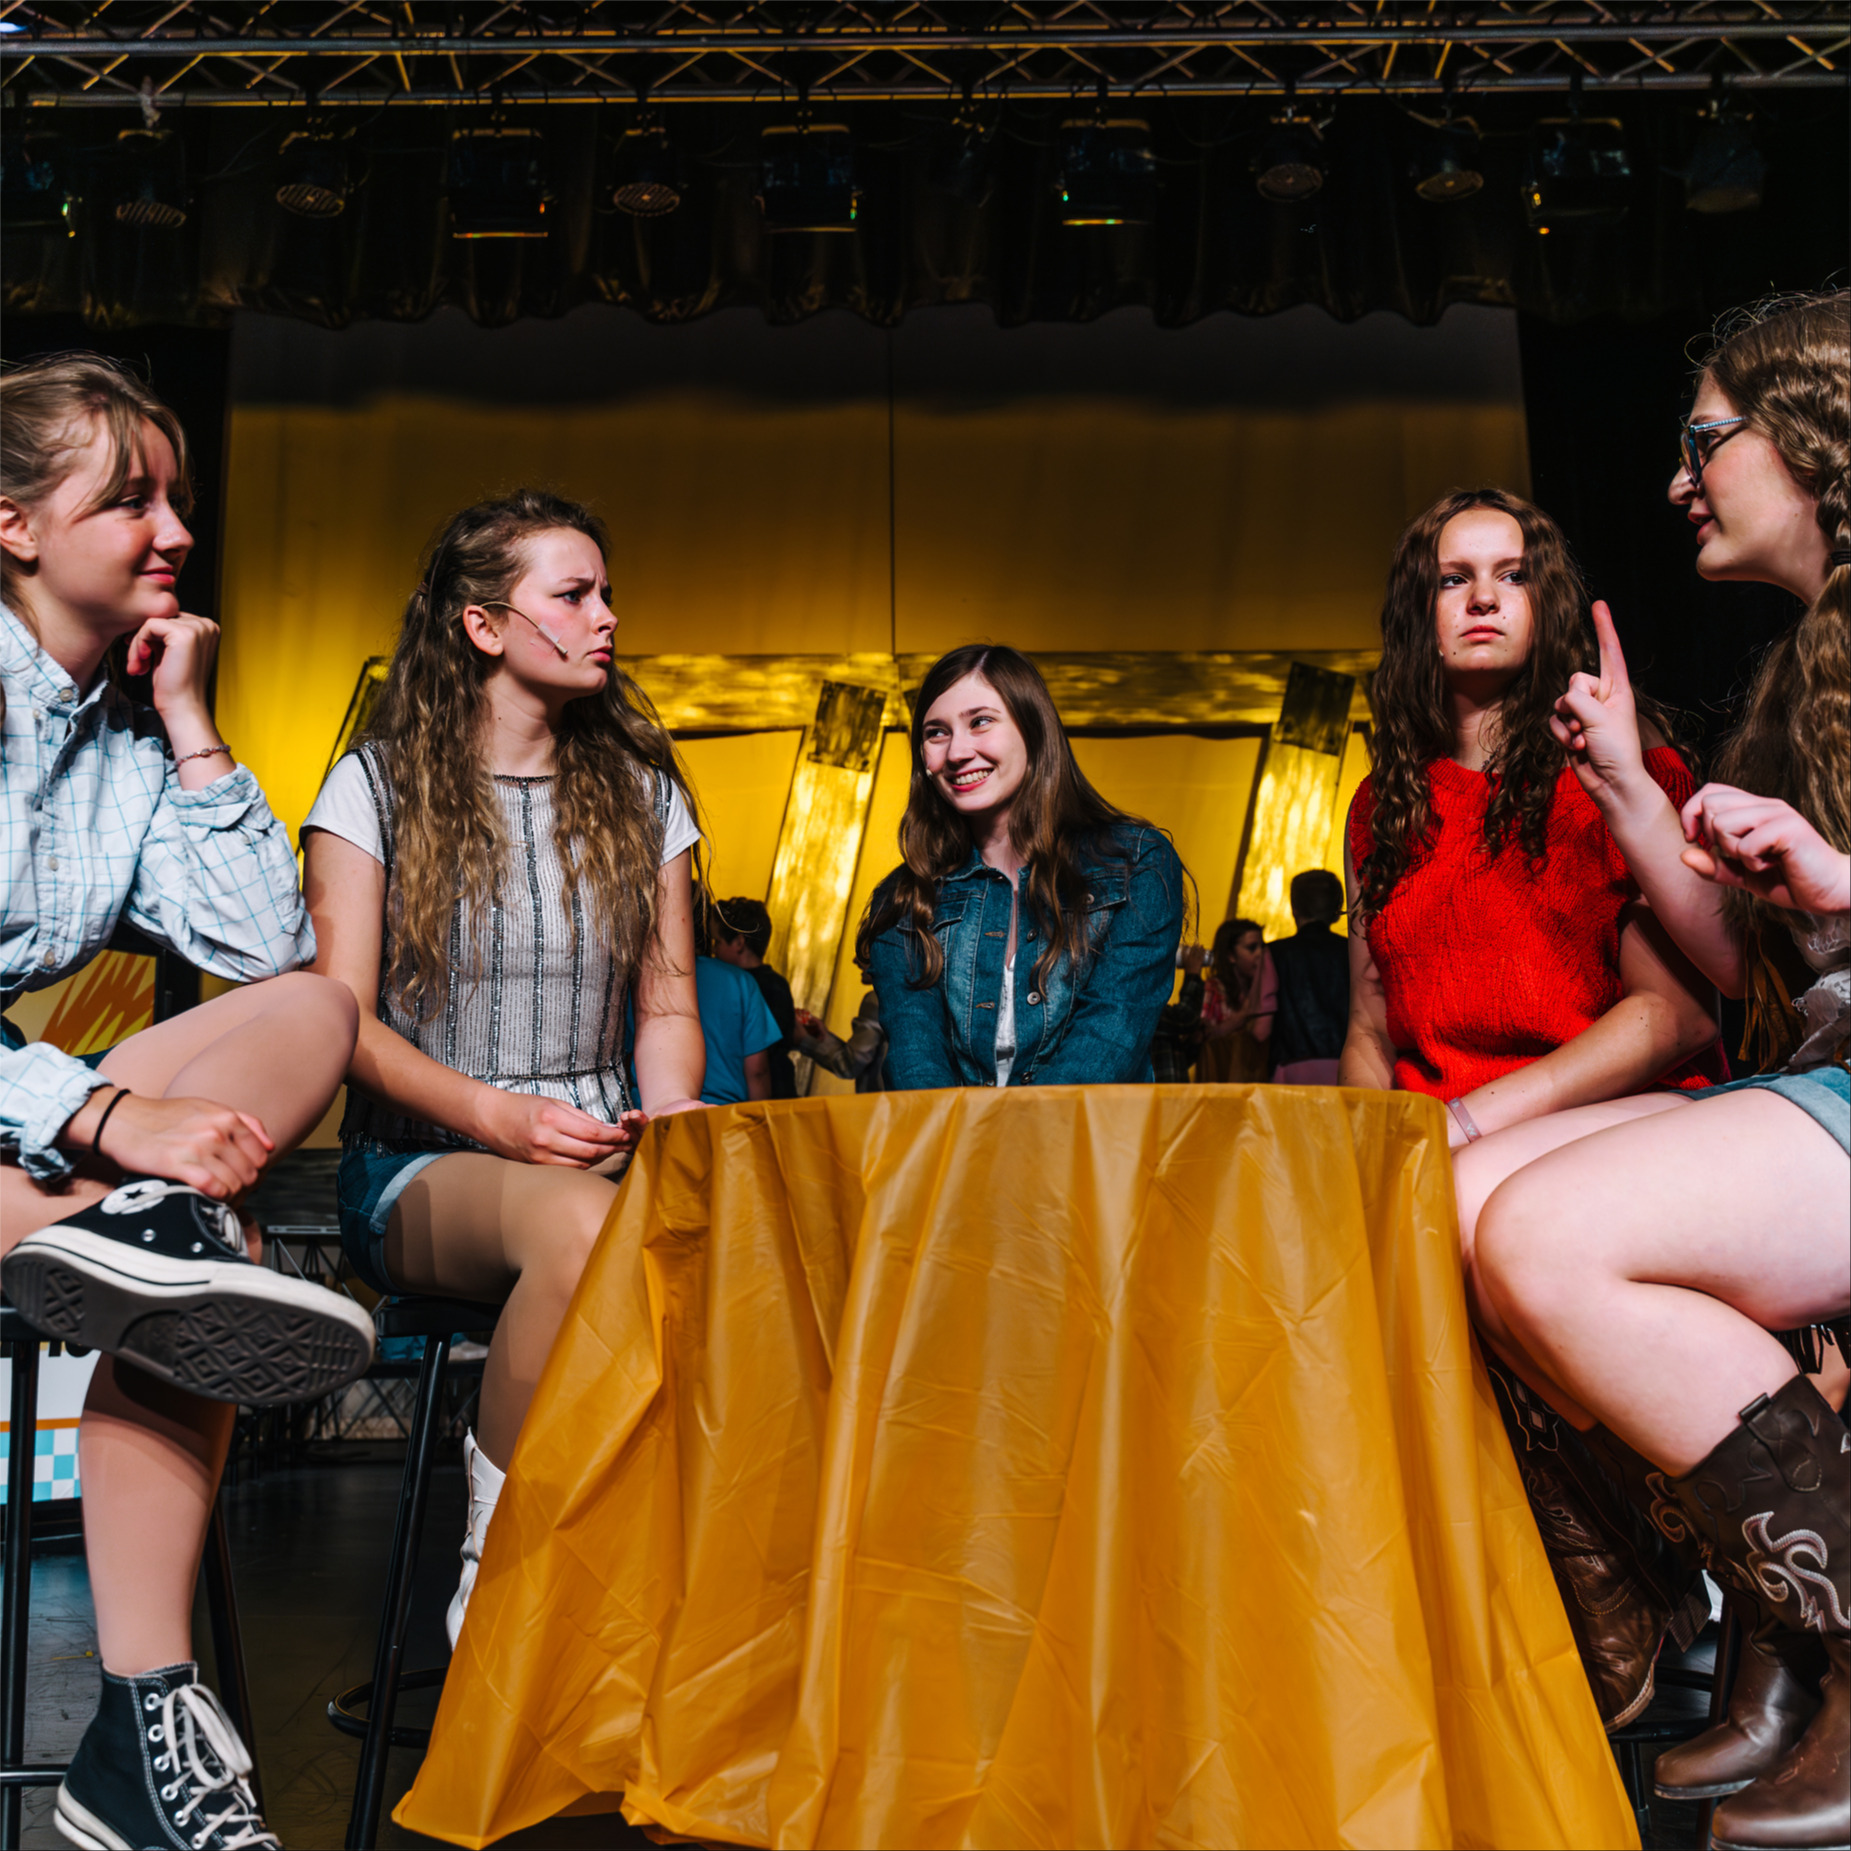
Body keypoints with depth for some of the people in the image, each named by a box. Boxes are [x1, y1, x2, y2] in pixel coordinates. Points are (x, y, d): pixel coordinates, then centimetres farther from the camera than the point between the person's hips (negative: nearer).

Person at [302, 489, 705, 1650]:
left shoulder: (640, 792, 15)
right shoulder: (378, 785, 4)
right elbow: (340, 1020, -3)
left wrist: (672, 1115, -7)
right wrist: (493, 1115, -19)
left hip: (600, 1152, 3)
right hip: (419, 1164, -3)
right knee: (581, 1226, -39)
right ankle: (498, 1573, -20)